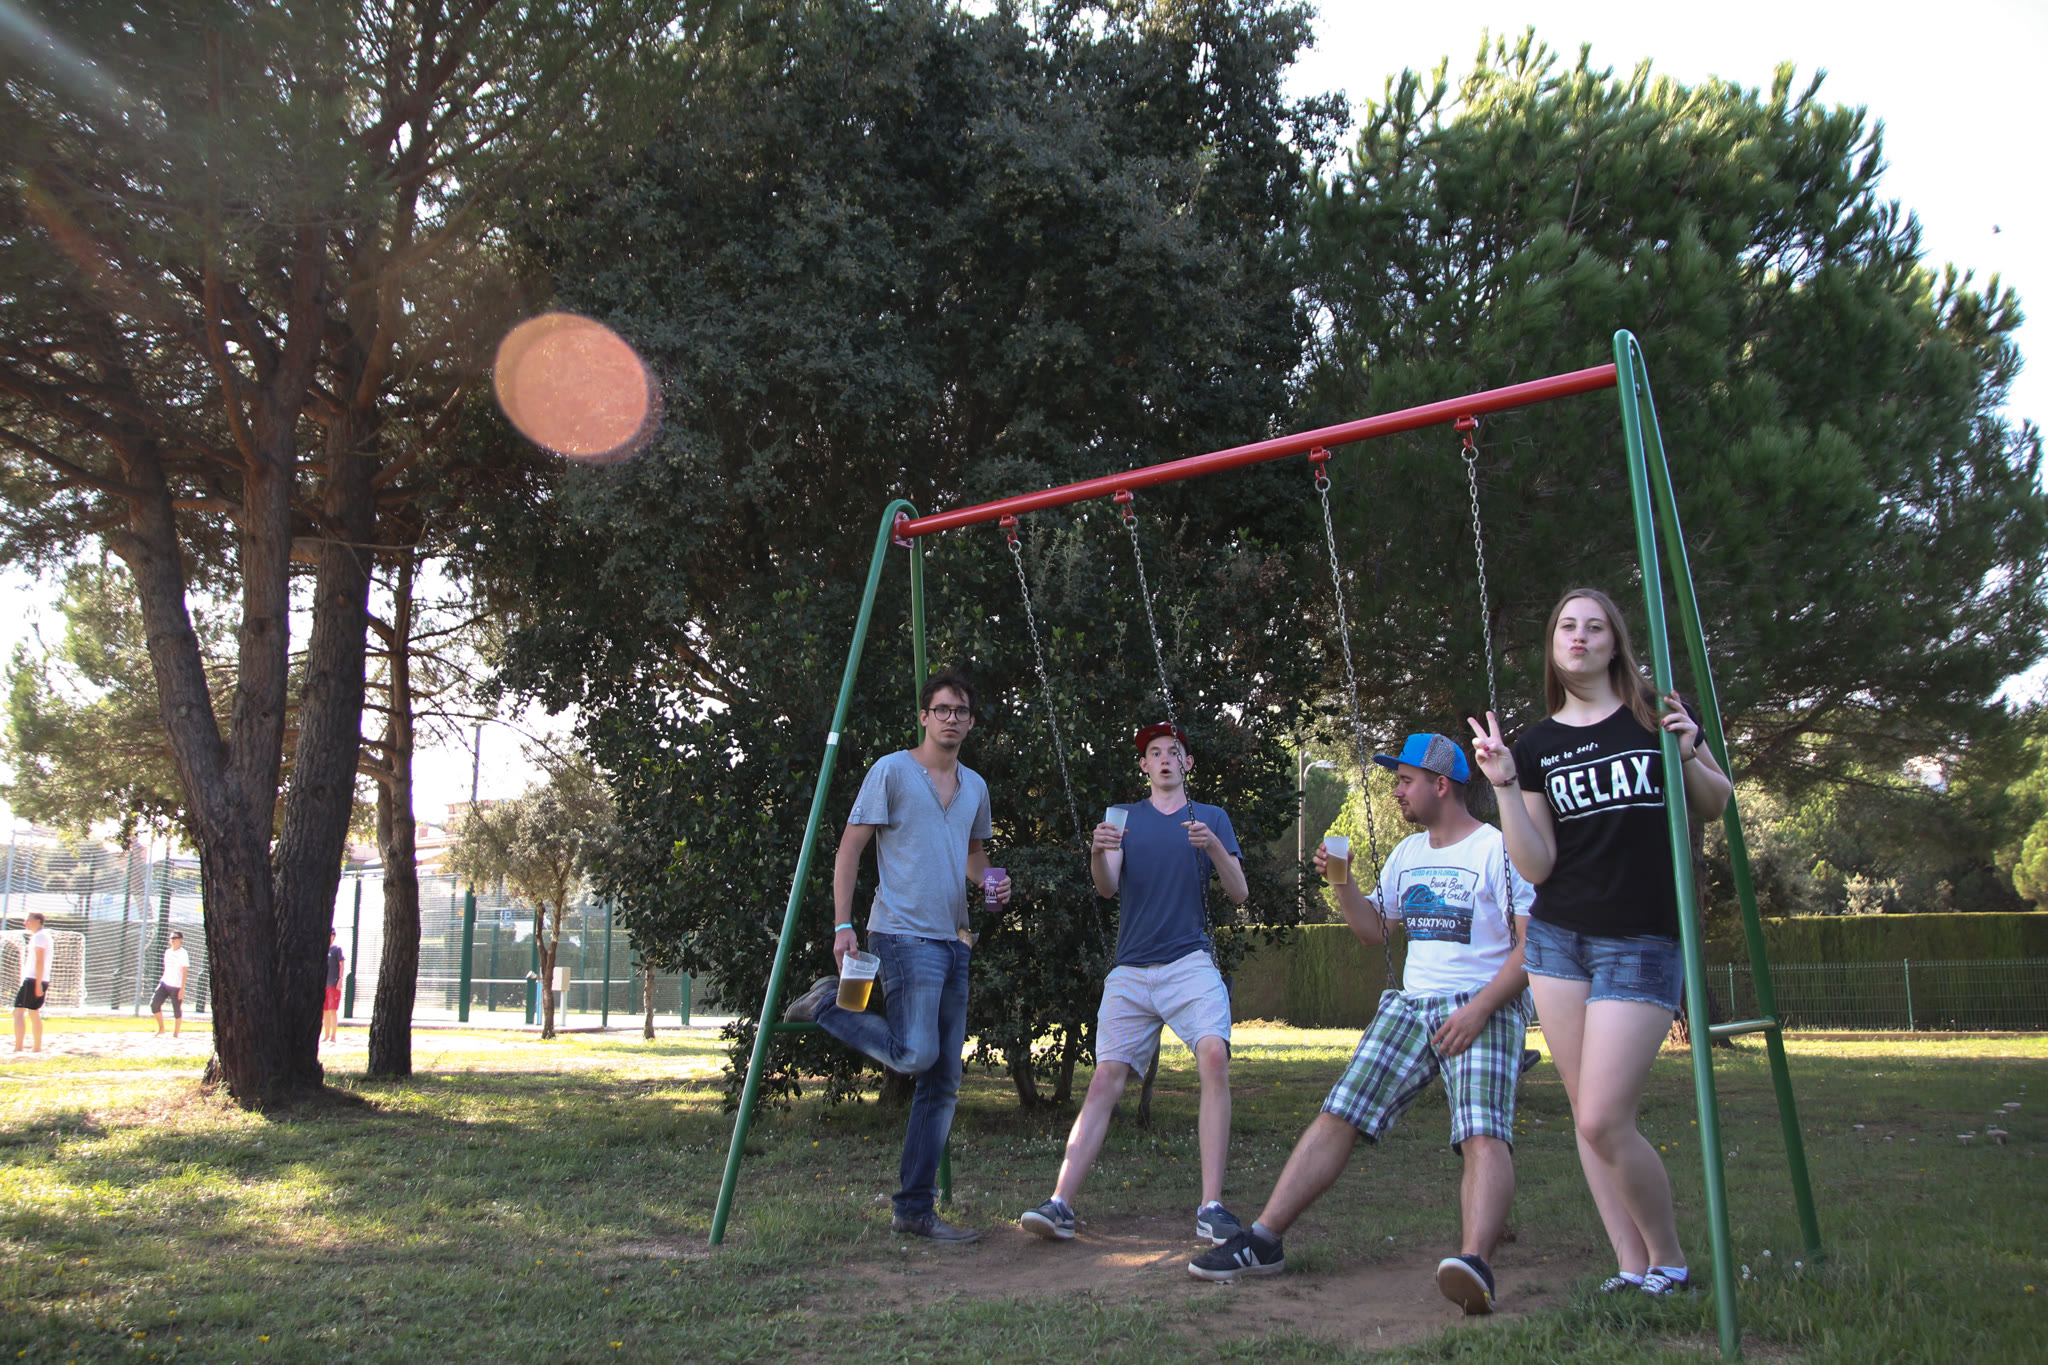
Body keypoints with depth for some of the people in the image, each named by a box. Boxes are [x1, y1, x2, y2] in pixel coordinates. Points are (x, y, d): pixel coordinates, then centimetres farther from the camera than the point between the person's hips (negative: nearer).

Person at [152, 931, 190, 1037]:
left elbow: (184, 972, -10)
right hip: (164, 984, 6)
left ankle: (175, 1034, 10)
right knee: (154, 1003, -8)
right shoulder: (167, 952, 13)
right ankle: (161, 1029, 7)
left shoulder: (183, 953, -7)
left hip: (176, 987, -6)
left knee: (177, 1011, 0)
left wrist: (182, 989, -15)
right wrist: (162, 981, 20)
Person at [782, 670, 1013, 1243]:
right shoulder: (891, 771, -3)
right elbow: (850, 849, -4)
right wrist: (843, 925, -13)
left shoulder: (975, 786, 16)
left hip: (952, 941, 7)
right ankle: (827, 1004, 4)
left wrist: (991, 880, 6)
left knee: (943, 1081, 5)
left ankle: (916, 1209, 11)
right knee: (915, 1053, -22)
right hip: (903, 934, -7)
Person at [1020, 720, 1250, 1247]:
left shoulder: (1212, 818, 14)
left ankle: (1211, 1208, -22)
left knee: (1215, 1057, -24)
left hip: (1191, 963, -1)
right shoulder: (1124, 817, 15)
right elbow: (1108, 887, 0)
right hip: (1131, 971, 1)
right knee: (1106, 1079, -8)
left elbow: (1239, 893, 6)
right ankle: (1060, 1204, -9)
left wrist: (1214, 846, -13)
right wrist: (1098, 853, -23)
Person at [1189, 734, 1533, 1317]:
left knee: (1483, 1133, -28)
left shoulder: (1499, 849, -5)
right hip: (1410, 1006, 6)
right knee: (1337, 1117, -5)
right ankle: (1263, 1241, -5)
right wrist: (1342, 881, 6)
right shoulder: (1408, 852, 18)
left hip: (1483, 1011, -6)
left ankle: (1474, 1264, -46)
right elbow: (1372, 930, 24)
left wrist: (1479, 1010, -22)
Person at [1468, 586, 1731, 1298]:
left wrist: (1688, 757, -7)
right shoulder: (1537, 744, 6)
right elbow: (1537, 866, 0)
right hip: (1558, 938, 4)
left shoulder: (1659, 713, 2)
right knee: (1585, 1114, 5)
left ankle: (1669, 1260, 12)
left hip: (1643, 940, -4)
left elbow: (1715, 806, 13)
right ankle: (1632, 1267, 16)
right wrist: (1505, 785, -11)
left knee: (1604, 1120, -10)